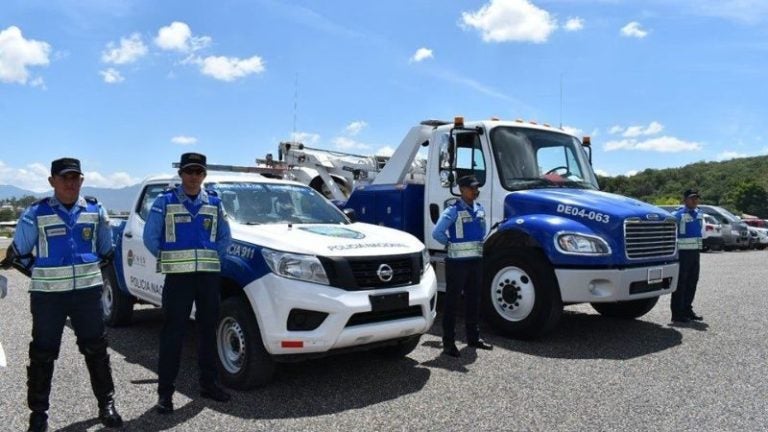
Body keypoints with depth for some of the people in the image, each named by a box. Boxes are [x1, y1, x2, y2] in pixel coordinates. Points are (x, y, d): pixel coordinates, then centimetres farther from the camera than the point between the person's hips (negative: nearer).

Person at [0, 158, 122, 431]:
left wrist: (88, 272, 9)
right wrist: (43, 276, 3)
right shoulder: (36, 213, -3)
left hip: (88, 291, 2)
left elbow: (106, 251, 15)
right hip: (48, 295, -2)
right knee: (42, 354, 7)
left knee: (96, 350, 9)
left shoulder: (95, 211, 4)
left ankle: (106, 405, 22)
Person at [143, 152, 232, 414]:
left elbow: (225, 237, 15)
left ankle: (208, 383, 23)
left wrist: (211, 259, 5)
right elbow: (150, 237, 0)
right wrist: (171, 261, -1)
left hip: (209, 275, 4)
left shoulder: (214, 203, 9)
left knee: (208, 330, 10)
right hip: (178, 276, -3)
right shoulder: (165, 201, 0)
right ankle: (165, 391, 6)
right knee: (173, 333, -3)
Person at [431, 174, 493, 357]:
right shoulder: (453, 211, -13)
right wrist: (452, 245, -7)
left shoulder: (480, 209, 10)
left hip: (476, 260, 7)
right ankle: (448, 342, 6)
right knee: (452, 302, 0)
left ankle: (473, 337, 28)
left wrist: (477, 245, 12)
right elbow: (437, 233, -20)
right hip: (457, 262, -7)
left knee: (473, 300, 15)